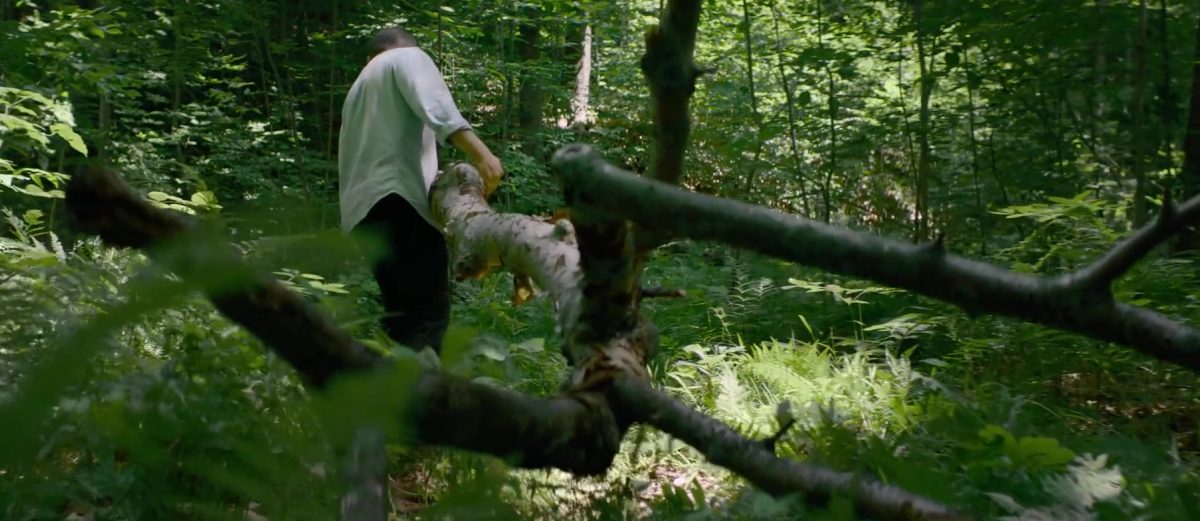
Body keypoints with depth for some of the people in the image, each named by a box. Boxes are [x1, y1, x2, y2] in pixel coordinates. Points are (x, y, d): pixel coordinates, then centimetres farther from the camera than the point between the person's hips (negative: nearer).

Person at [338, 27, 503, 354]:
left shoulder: (358, 89, 35)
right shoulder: (409, 57, 13)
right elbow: (435, 107, -10)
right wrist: (481, 154, -22)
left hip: (365, 207, 8)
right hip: (398, 197, -8)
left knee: (403, 312, 10)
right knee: (428, 311, -14)